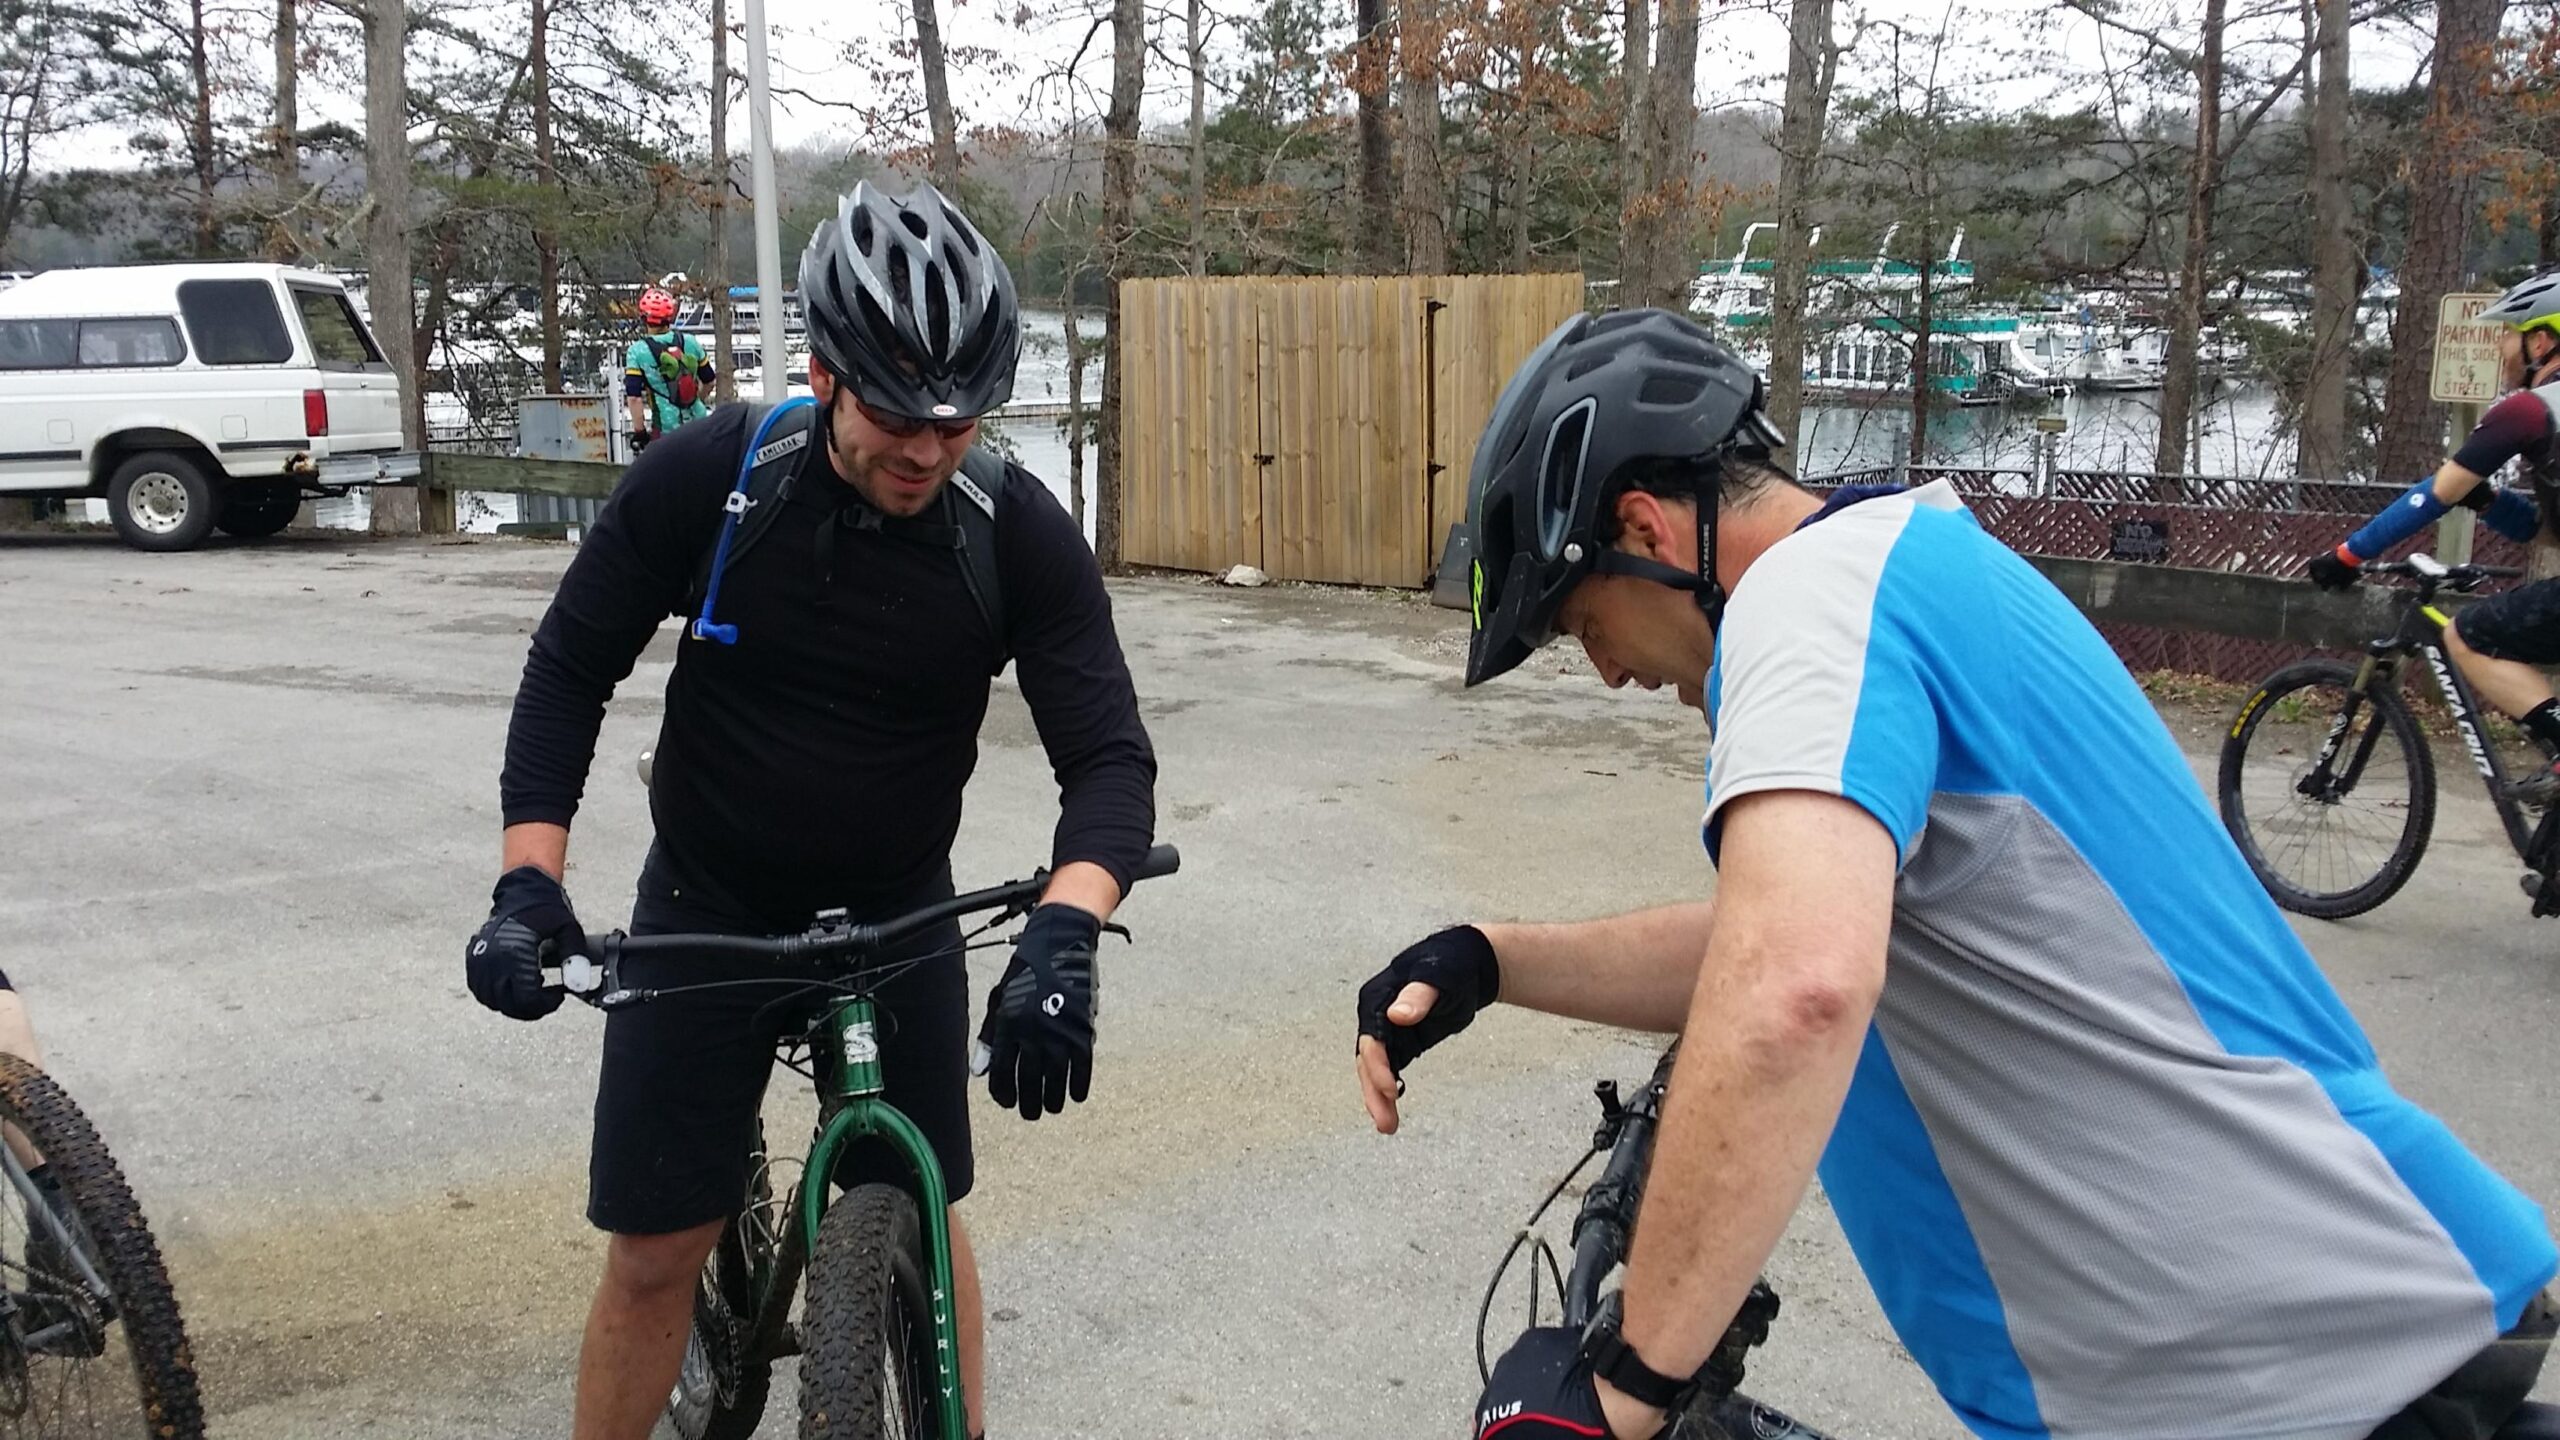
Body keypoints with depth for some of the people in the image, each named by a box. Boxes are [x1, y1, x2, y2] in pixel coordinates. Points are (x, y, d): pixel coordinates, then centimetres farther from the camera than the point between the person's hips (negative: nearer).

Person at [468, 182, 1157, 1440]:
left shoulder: (1020, 536, -18)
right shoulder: (704, 476, -19)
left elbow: (1109, 755, -21)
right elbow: (570, 670, -8)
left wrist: (1064, 931, -40)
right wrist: (527, 880, -20)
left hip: (902, 922, 1)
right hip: (707, 912, -1)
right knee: (654, 1250, 3)